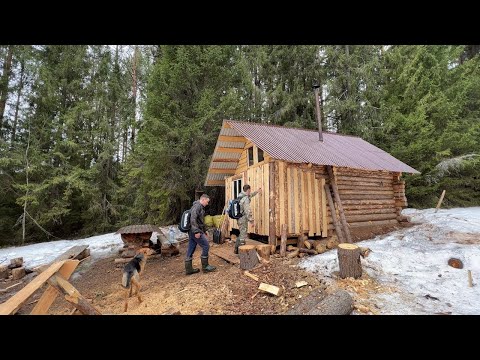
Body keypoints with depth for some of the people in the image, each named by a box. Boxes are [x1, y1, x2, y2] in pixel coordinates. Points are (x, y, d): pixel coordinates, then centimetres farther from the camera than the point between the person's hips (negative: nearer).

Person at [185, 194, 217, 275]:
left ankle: (188, 269, 19)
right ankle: (205, 267, 8)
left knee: (191, 249, 12)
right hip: (196, 232, -10)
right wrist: (196, 231, -27)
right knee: (206, 246, -2)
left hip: (192, 232, 10)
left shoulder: (200, 207, 20)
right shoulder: (197, 205, -13)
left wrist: (204, 231, 31)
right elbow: (193, 219, -24)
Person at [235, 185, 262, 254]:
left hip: (239, 219, 10)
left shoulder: (241, 196, 7)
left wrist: (257, 191, 37)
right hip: (243, 219, -10)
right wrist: (251, 220, -14)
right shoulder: (246, 199, -21)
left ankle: (236, 249, 31)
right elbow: (247, 211, -24)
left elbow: (250, 195, 27)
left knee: (242, 234, 22)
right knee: (243, 236, 2)